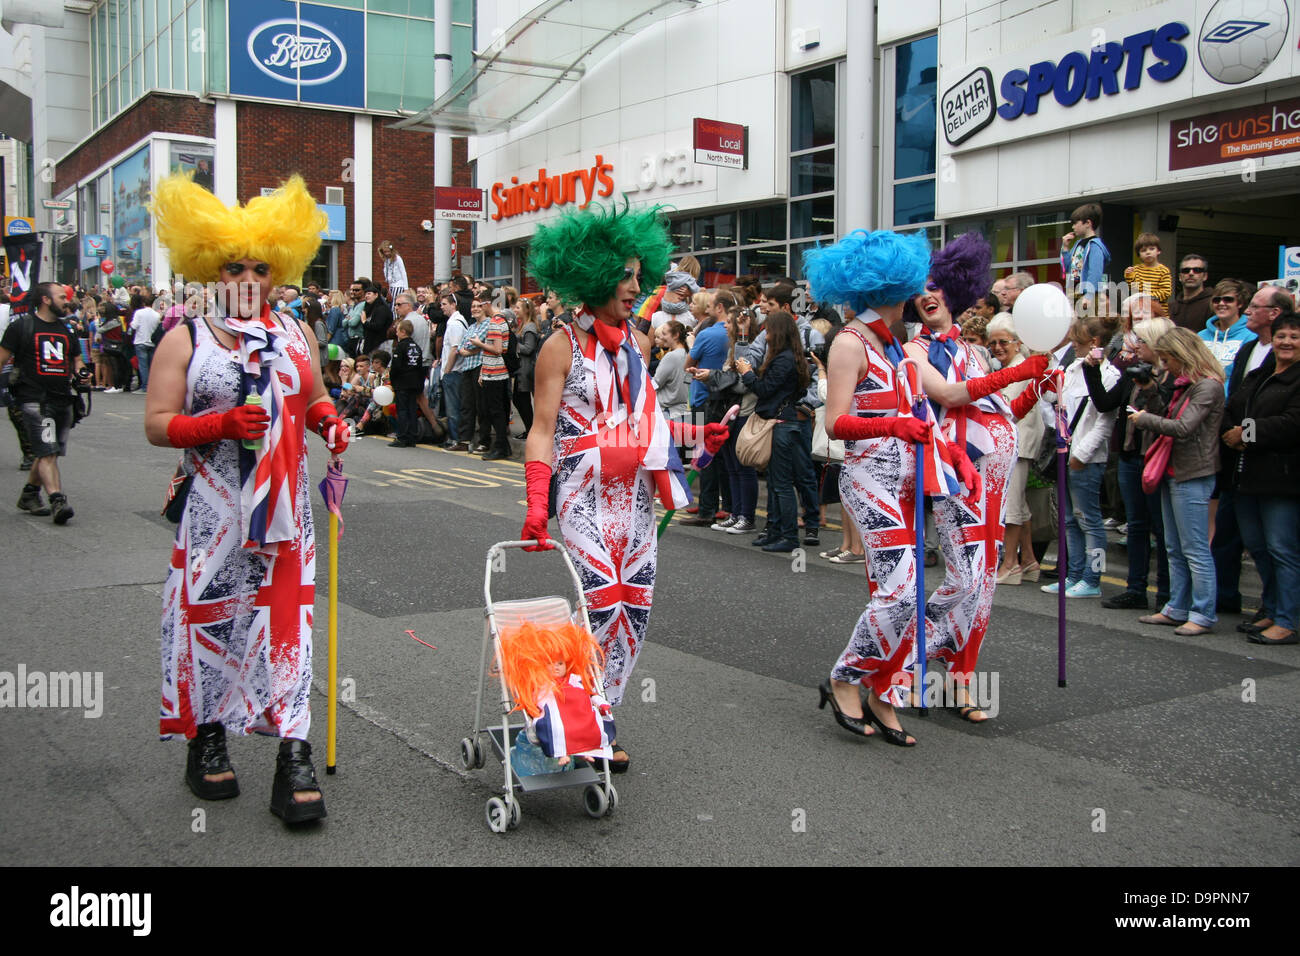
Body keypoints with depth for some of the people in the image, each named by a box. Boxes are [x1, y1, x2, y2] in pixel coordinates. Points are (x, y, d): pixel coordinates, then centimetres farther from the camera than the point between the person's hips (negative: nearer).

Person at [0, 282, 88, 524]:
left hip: (62, 400, 6)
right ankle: (57, 501, -21)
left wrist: (80, 370, 4)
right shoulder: (21, 326, 0)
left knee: (48, 452, 12)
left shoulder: (66, 329, 17)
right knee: (47, 452, -14)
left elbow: (75, 359, 27)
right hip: (34, 400, -6)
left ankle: (29, 495, 28)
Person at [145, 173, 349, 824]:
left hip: (285, 509, 2)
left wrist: (329, 421, 2)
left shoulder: (295, 335, 13)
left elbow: (313, 398, 25)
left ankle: (293, 760, -3)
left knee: (288, 620, -4)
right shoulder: (185, 341, 2)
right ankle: (206, 743, 23)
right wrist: (221, 425, -19)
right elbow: (157, 425, -3)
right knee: (208, 615, 5)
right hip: (215, 510, -2)